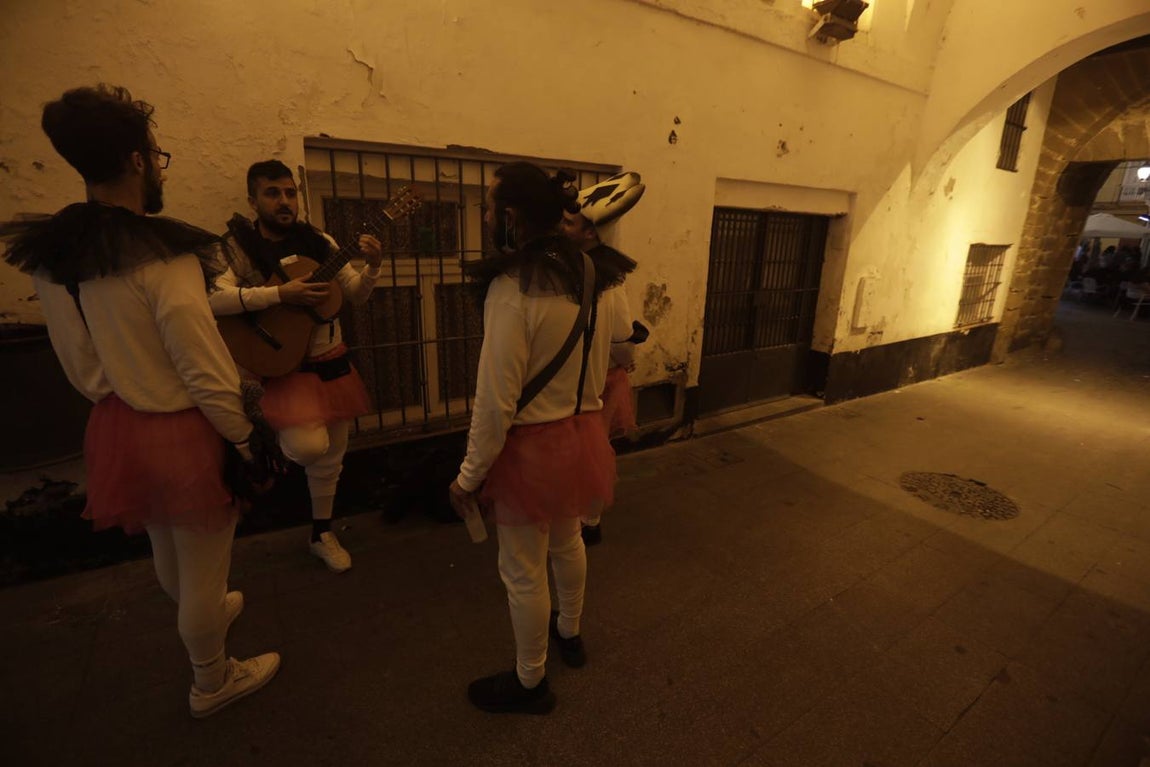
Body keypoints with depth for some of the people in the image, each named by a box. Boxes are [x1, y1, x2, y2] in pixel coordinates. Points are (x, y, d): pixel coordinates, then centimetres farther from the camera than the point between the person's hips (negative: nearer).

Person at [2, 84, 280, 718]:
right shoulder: (162, 256, -23)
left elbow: (78, 364, 8)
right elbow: (206, 373, -24)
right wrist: (248, 440, -13)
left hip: (112, 427, 8)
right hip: (181, 431, -8)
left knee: (167, 551, 30)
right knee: (202, 565, 14)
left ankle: (207, 613, 58)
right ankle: (211, 681, 37)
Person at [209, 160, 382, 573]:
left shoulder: (320, 242, 6)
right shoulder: (237, 246, -6)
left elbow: (356, 295, 5)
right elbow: (214, 299, -22)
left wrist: (372, 267, -13)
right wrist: (281, 294, -29)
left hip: (330, 361, 5)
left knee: (331, 455, 11)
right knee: (309, 446, -24)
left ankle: (322, 533, 32)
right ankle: (272, 439, 15)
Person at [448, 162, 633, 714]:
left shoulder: (513, 287, -23)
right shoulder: (595, 275, 0)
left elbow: (496, 401, -22)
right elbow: (622, 339, 13)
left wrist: (469, 476, -11)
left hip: (533, 446, -8)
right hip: (584, 434, 8)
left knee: (522, 572, 13)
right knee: (567, 541, 29)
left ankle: (530, 683, 37)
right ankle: (569, 633, 54)